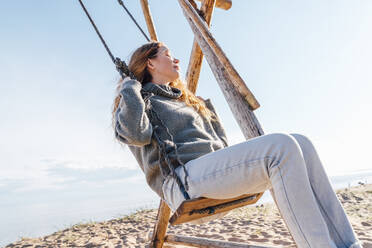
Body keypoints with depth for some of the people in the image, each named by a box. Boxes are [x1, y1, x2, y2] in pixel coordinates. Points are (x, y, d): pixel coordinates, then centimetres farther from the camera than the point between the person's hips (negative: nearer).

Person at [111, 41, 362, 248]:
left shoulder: (185, 99, 31)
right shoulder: (137, 100, 12)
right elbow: (135, 134, -14)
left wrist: (205, 103, 31)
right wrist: (129, 88, 0)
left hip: (216, 172, 7)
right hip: (184, 180, -7)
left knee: (300, 144, -9)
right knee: (281, 146, -25)